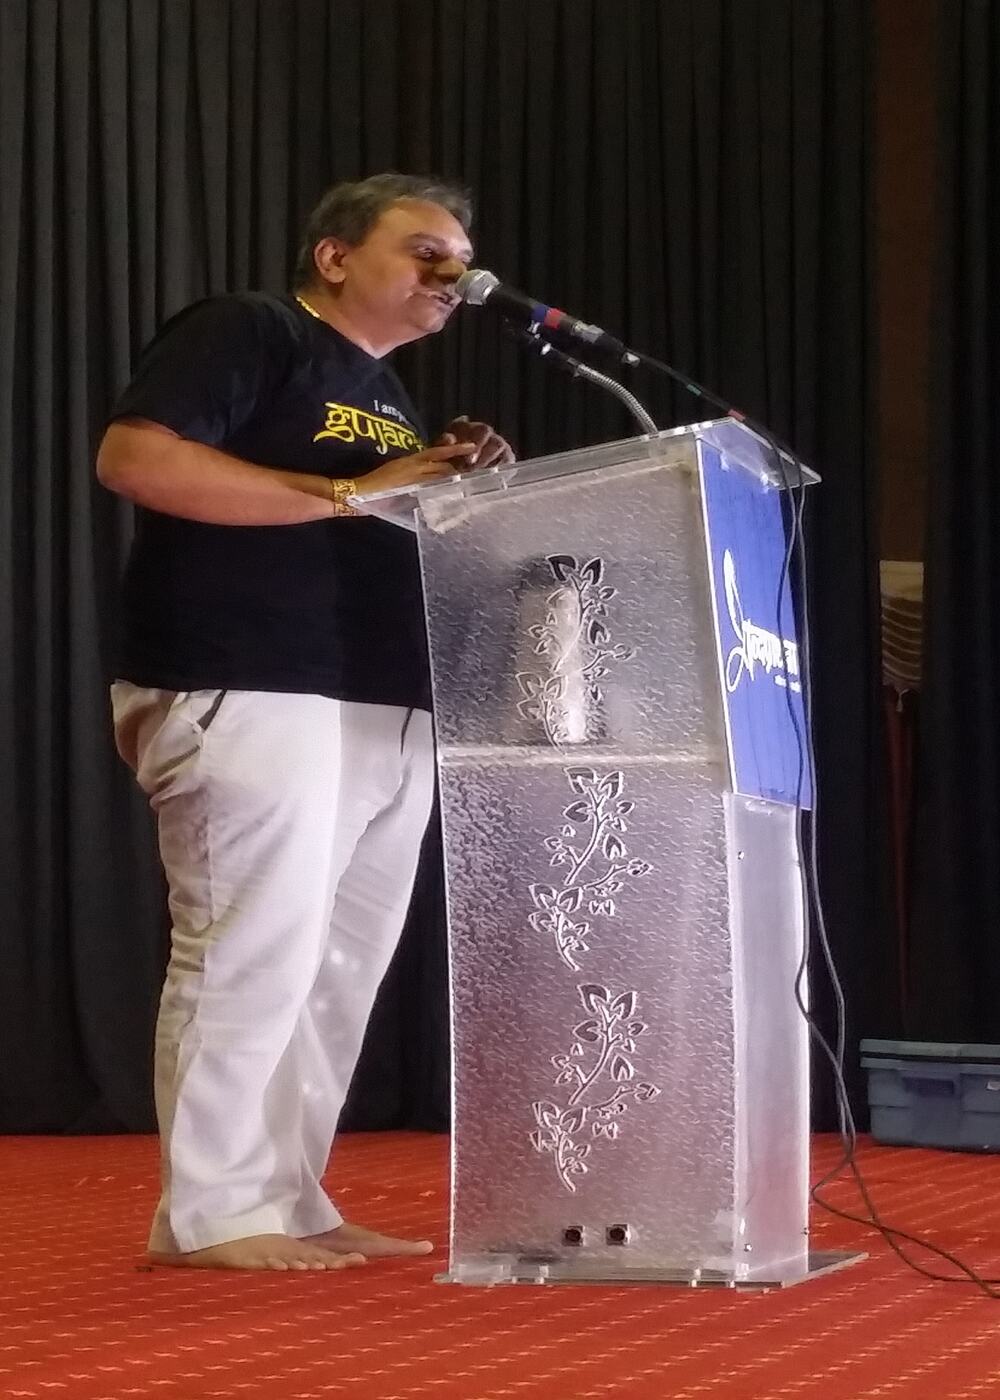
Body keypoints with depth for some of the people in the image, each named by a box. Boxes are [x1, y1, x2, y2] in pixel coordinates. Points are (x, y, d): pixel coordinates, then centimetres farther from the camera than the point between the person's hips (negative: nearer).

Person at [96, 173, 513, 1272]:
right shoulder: (246, 332, -3)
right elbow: (133, 456, -17)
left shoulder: (387, 397, 23)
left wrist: (457, 492, 5)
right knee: (253, 954, -9)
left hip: (388, 716, 9)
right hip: (252, 699, -9)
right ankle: (210, 1213, -1)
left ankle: (289, 1201, 16)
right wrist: (349, 492, -18)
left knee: (340, 970, 9)